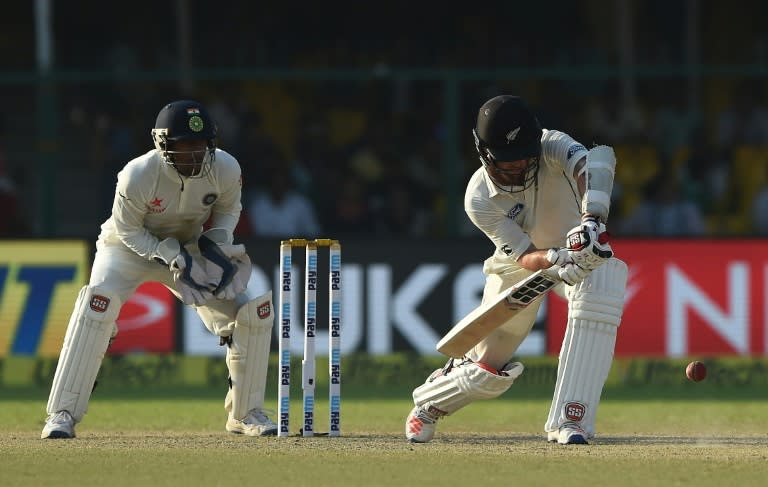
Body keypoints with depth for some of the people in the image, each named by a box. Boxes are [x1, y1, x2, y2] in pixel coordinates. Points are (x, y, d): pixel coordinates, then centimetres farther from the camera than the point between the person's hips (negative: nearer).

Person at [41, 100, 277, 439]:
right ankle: (62, 414, -28)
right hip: (130, 246, -4)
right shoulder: (138, 175, -33)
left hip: (187, 248, 4)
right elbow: (127, 229, -18)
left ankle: (245, 412, 10)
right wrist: (171, 256, -31)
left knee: (253, 312, -9)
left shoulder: (225, 169, -22)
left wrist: (217, 241, -21)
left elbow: (228, 209, -1)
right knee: (98, 302, -33)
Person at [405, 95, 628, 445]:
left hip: (578, 245, 0)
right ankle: (427, 405, 40)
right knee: (488, 368, 5)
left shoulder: (551, 148, -29)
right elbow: (525, 257, -33)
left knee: (596, 302, -34)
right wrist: (558, 259, -56)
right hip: (518, 265, 0)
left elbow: (597, 160, -52)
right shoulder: (479, 199, -27)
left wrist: (592, 218, -69)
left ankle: (570, 421, -28)